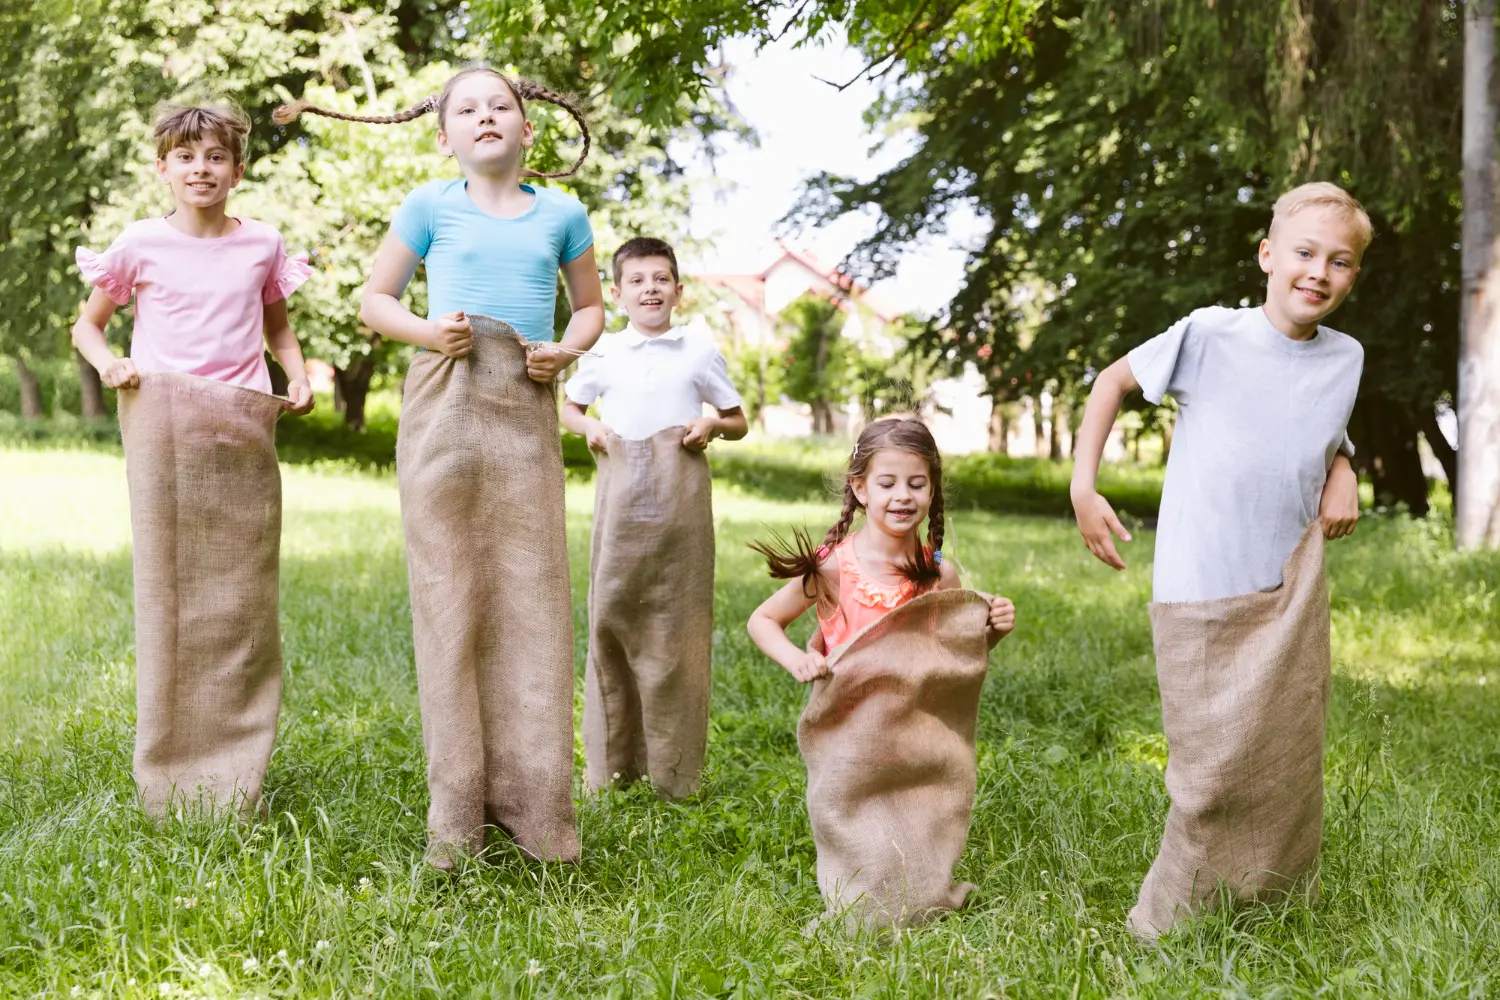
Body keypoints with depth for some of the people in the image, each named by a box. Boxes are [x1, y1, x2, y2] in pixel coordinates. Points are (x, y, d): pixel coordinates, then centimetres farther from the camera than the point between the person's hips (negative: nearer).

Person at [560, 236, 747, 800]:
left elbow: (738, 423, 16)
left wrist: (713, 423, -6)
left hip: (681, 499, -1)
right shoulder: (604, 353, 10)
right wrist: (589, 426, 4)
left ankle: (674, 772, 6)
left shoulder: (700, 351, 8)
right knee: (612, 616, -1)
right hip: (620, 499, 1)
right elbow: (569, 407, 26)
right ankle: (611, 764, 9)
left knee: (677, 624, -1)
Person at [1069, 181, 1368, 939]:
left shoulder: (1344, 359, 2)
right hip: (1202, 598, -4)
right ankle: (1169, 931, 16)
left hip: (1294, 597, 5)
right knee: (1215, 771, -1)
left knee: (1287, 769, 12)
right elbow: (1115, 381, 1)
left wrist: (1343, 474, -1)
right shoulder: (1209, 335, -11)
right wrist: (1082, 489, -5)